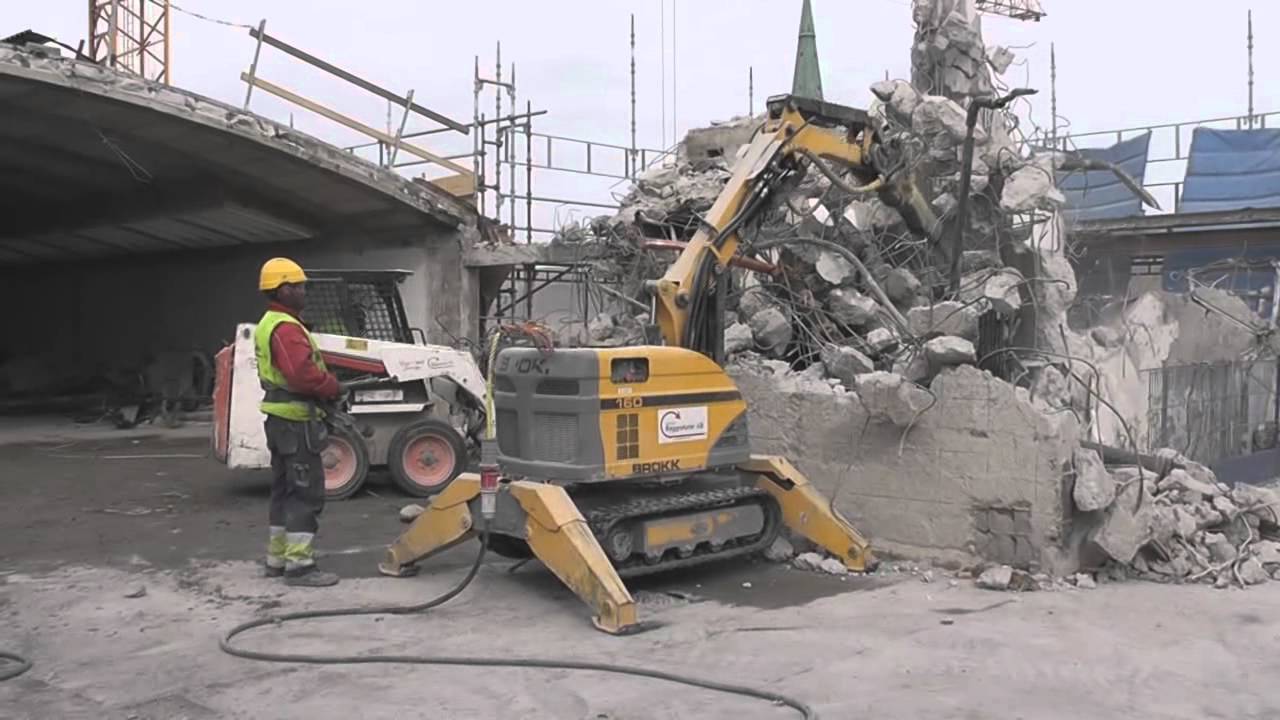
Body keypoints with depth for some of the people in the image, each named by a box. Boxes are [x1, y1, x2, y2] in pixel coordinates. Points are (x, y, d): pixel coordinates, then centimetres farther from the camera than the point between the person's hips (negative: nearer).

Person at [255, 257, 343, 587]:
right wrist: (334, 387, -13)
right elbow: (303, 374, -30)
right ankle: (299, 564, -5)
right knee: (307, 492, -7)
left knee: (286, 490, 17)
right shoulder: (285, 328, -19)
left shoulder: (269, 324, 17)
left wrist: (325, 385, 6)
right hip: (296, 421, -11)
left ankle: (277, 559, 24)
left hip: (282, 418, 11)